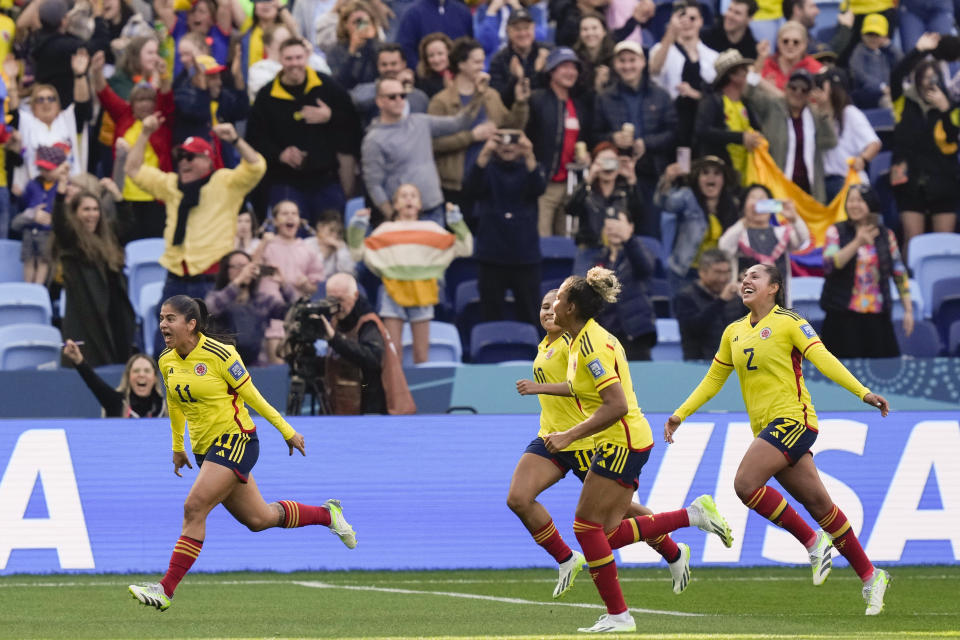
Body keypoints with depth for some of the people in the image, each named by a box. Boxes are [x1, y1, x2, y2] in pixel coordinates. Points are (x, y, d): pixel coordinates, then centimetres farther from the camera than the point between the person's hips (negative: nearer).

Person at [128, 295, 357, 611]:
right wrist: (178, 447, 28)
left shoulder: (219, 354, -16)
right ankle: (327, 514, 36)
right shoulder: (166, 361, 3)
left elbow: (251, 395, -8)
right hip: (204, 448, 7)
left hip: (235, 440, -7)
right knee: (257, 519, 13)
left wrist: (287, 431, 0)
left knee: (194, 508, -19)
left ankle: (166, 589, -18)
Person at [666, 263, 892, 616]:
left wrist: (863, 393, -21)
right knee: (817, 503, 5)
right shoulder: (734, 332, 15)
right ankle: (870, 576, 11)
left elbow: (823, 359, -12)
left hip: (792, 418, -6)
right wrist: (680, 414, 17)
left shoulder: (789, 322, -4)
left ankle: (813, 541, -9)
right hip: (766, 427, 6)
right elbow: (713, 380, 23)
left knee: (746, 483, -21)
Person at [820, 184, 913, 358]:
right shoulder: (836, 232, 4)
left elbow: (900, 274, 12)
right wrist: (857, 243, -20)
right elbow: (829, 265, -11)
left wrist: (908, 310, 7)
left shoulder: (886, 236, 9)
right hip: (843, 317, -2)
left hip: (877, 317, 2)